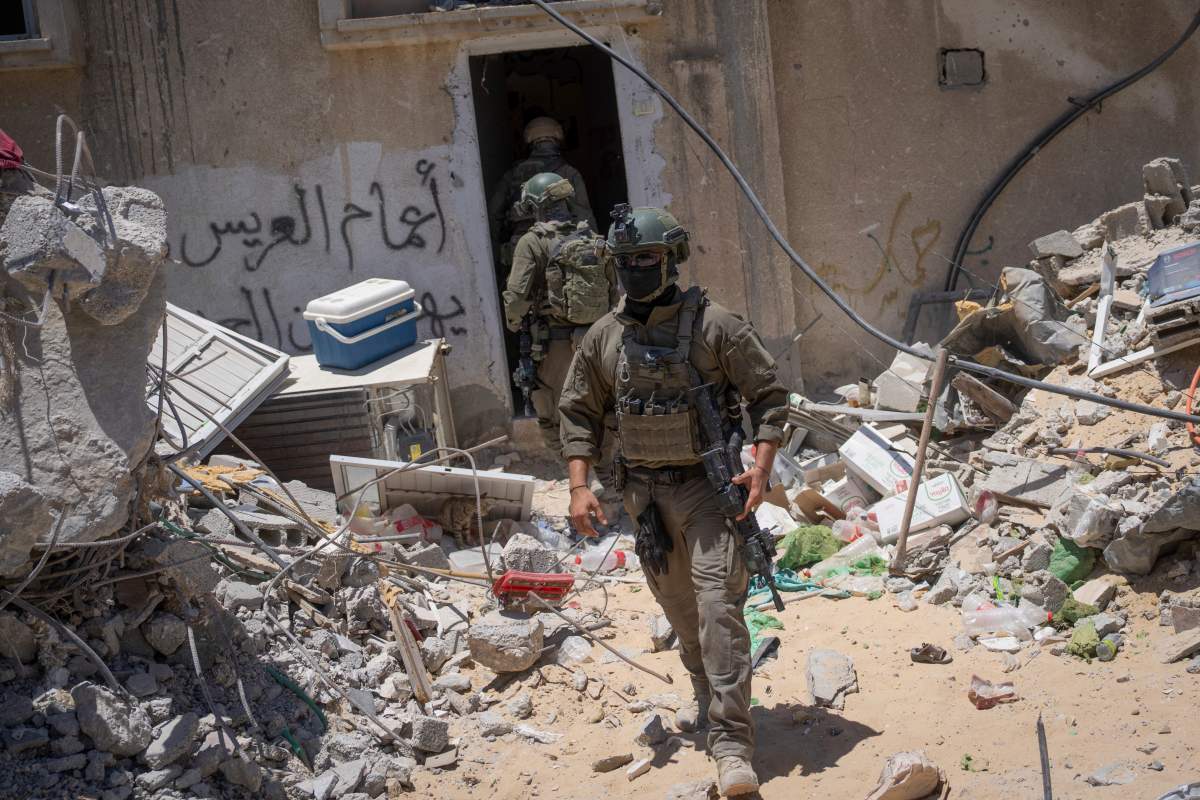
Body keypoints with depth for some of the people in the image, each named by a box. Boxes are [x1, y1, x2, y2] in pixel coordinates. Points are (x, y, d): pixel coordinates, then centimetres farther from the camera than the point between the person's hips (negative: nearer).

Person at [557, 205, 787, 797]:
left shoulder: (714, 325, -9)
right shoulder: (604, 337, 3)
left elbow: (768, 394, -4)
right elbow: (579, 412, 10)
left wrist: (761, 464, -15)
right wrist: (579, 486, 1)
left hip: (707, 486, -4)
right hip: (645, 493, 4)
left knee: (718, 605, -13)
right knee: (679, 608, 17)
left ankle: (731, 743, -12)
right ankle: (707, 692, 42)